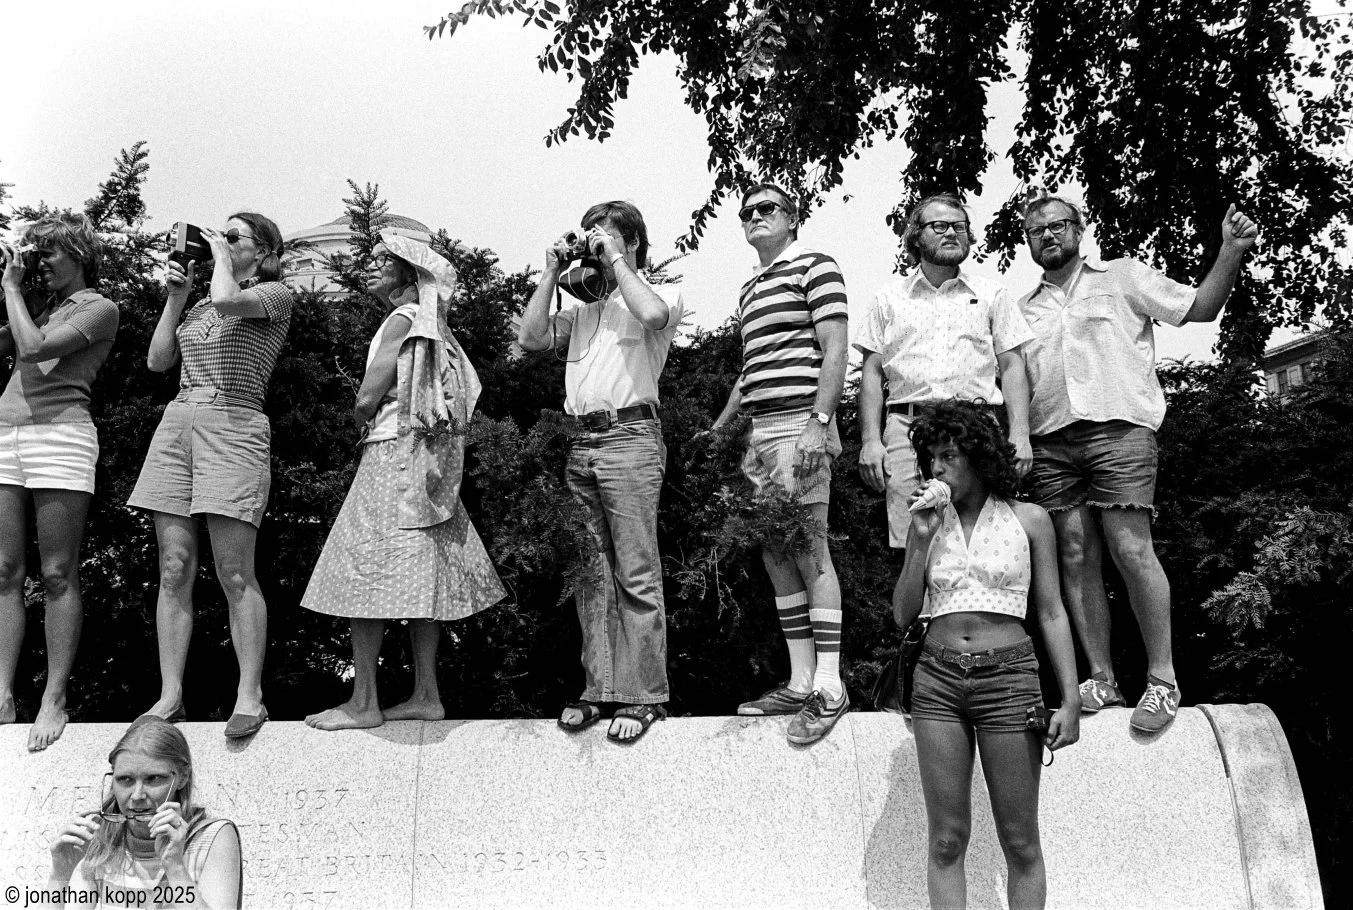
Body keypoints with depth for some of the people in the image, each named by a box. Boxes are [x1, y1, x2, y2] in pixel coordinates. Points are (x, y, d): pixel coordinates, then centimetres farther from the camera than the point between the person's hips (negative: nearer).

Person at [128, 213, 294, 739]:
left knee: (235, 575, -9)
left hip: (234, 427, -6)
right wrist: (175, 296, 14)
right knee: (174, 570, 1)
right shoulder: (200, 305, 24)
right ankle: (169, 696, 5)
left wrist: (220, 255, 1)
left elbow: (227, 301, -17)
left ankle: (250, 695, -3)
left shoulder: (275, 293, 4)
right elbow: (158, 360, 18)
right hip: (175, 424, 6)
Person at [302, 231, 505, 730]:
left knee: (368, 573, -6)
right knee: (419, 576, 8)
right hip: (424, 460, 9)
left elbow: (366, 398, -15)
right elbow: (458, 398, 18)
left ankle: (363, 703, -3)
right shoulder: (430, 326, 17)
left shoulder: (402, 319, -9)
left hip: (394, 454, -9)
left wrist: (361, 423, 7)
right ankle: (426, 694, 12)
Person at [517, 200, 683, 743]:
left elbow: (651, 315, -16)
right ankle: (599, 688, 10)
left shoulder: (663, 293, 8)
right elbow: (530, 338, 14)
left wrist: (615, 259, -5)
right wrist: (552, 272, 15)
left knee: (636, 575, -7)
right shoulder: (584, 310, 26)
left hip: (629, 437, -6)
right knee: (592, 574, 5)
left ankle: (643, 695, -3)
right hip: (582, 443, 7)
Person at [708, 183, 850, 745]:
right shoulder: (750, 290, 24)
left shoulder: (814, 267, 1)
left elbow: (834, 351, -9)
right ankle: (800, 683, 10)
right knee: (775, 557, 5)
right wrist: (719, 428, 25)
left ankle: (829, 687, -4)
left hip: (799, 424, -8)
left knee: (810, 551, -9)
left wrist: (820, 423, -19)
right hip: (759, 431, 8)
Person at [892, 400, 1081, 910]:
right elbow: (903, 616, 7)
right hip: (937, 681, 2)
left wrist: (1071, 699, -4)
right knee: (946, 839, 3)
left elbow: (1051, 614, 4)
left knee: (1020, 843, 2)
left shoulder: (1028, 520, 4)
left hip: (1009, 680, -2)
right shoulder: (928, 522, 10)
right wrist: (922, 540, -4)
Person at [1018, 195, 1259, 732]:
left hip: (1118, 430, -3)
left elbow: (1199, 308, 6)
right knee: (1075, 559, -1)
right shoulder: (1024, 309, 21)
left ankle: (1162, 680, -4)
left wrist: (1232, 251, -7)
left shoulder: (1123, 276, 13)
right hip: (1051, 442, 4)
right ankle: (1102, 681, 5)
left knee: (1131, 551, -12)